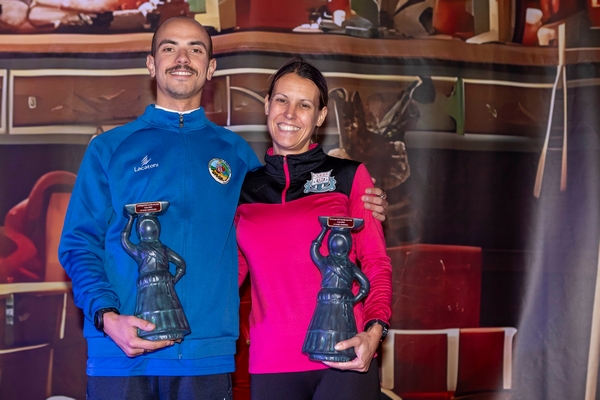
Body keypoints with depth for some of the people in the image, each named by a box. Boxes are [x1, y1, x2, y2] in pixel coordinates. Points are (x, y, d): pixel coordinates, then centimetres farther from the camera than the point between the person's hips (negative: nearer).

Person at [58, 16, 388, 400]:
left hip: (208, 355, 1)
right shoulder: (110, 148, 8)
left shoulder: (235, 152, 13)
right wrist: (107, 317, -13)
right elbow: (80, 242, 4)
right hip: (122, 352, -1)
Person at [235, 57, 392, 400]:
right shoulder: (244, 189, 12)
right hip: (271, 365, 2)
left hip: (344, 359, -2)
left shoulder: (349, 177, 6)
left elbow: (376, 265, 4)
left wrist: (373, 332, -12)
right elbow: (232, 268, 15)